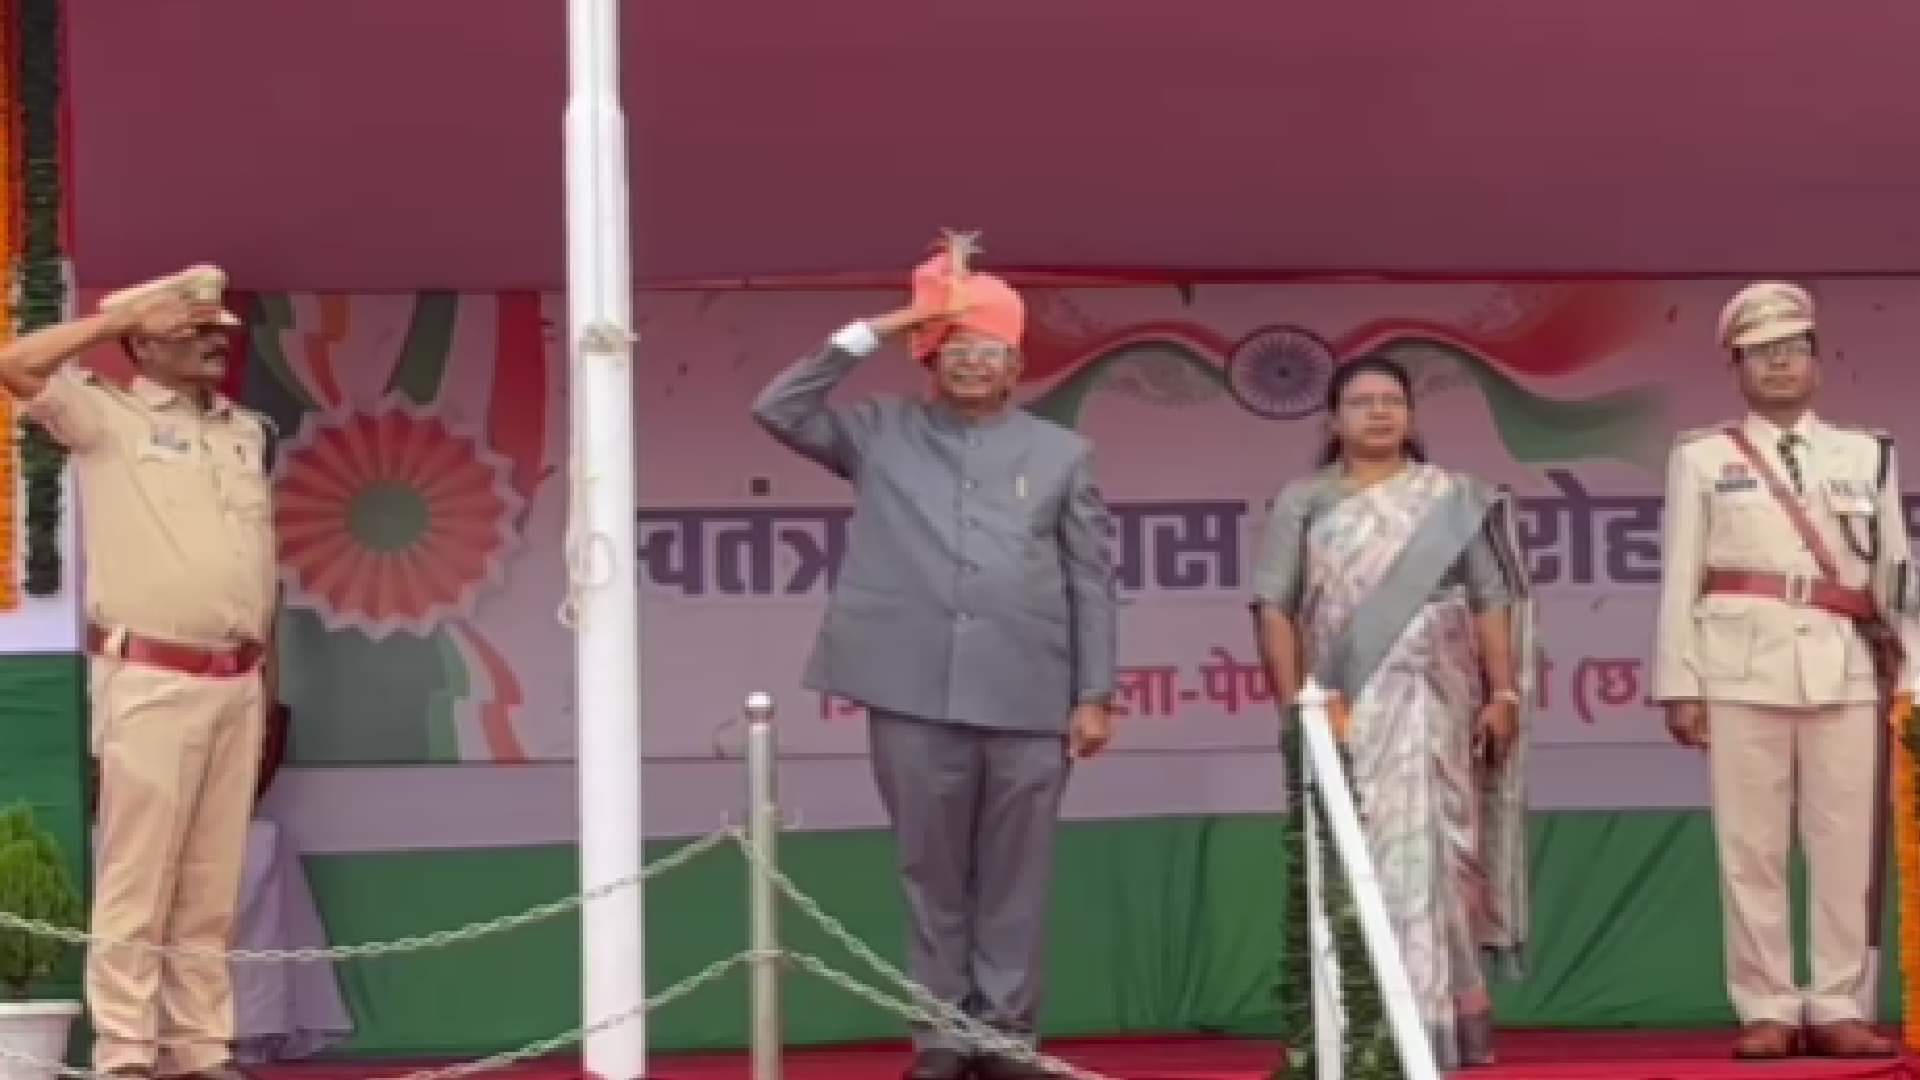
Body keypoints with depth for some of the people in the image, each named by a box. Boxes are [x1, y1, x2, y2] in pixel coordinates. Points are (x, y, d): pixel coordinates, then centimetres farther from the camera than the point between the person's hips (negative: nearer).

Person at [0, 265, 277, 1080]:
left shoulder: (248, 430, 16)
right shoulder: (106, 418, -1)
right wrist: (122, 313, -8)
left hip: (238, 683, 6)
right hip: (150, 683, -6)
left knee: (212, 884, 9)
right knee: (137, 877, -4)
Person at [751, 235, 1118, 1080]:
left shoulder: (1062, 453, 10)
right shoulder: (882, 434, 10)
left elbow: (1090, 582, 8)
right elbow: (779, 410, 0)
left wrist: (1095, 694, 2)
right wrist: (868, 335, -2)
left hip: (1028, 697, 0)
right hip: (915, 693, 0)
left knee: (1014, 878, 4)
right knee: (932, 873, 6)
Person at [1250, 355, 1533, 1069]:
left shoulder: (1453, 500, 8)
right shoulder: (1303, 502, 8)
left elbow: (1490, 602, 6)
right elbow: (1274, 608, 2)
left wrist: (1503, 694, -2)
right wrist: (1293, 702, -8)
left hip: (1427, 708, -1)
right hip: (1340, 710, 1)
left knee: (1424, 853, -9)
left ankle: (1434, 1024, -7)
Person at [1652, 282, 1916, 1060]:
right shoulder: (1702, 458, 10)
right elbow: (1681, 578, 4)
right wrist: (1679, 685, -2)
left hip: (1846, 670, 2)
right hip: (1743, 667, -1)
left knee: (1846, 846, -1)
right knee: (1751, 847, -3)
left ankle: (1837, 1008, 4)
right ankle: (1767, 1010, 2)